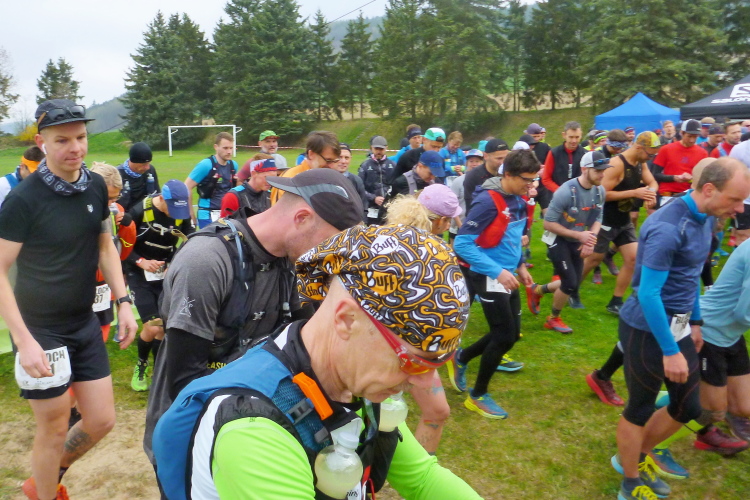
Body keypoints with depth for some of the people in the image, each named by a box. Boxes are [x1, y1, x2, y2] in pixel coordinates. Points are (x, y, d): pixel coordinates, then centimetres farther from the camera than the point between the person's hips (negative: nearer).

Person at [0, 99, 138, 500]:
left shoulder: (96, 186, -1)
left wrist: (123, 302, 3)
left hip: (85, 325, 6)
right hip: (40, 331, -5)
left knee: (101, 421, 12)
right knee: (54, 429, 6)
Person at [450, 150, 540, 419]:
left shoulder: (518, 201, 5)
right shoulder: (487, 201, -21)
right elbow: (462, 244, -24)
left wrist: (520, 265, 14)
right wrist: (497, 271, -26)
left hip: (507, 275, 8)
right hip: (488, 277, -8)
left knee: (511, 334, 13)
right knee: (505, 336, -4)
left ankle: (461, 358, 33)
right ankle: (478, 396, 15)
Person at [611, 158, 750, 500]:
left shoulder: (705, 218, 4)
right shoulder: (667, 227, -25)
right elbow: (647, 294, -25)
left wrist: (695, 321, 21)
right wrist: (670, 351, -22)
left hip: (678, 326, 9)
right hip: (648, 330, -9)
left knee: (688, 408, 18)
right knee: (640, 409, 9)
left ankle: (636, 457, 41)